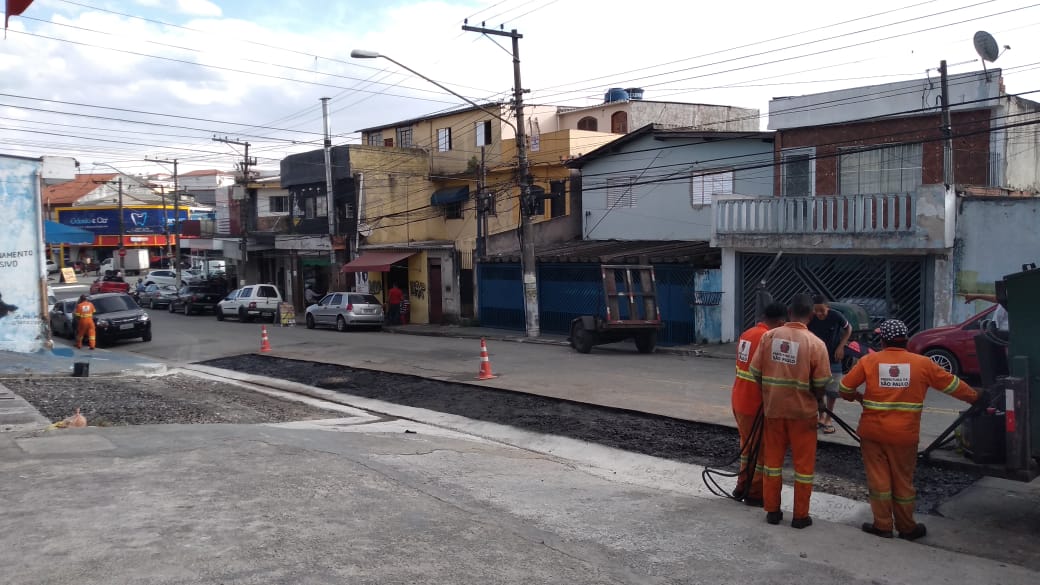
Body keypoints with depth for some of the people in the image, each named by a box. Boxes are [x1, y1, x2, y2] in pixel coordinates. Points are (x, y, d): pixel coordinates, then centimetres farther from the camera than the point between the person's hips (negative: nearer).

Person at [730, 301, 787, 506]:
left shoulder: (746, 334, 8)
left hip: (739, 400, 9)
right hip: (756, 404, -9)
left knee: (747, 445, 21)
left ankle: (742, 487, 29)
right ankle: (755, 494, 13)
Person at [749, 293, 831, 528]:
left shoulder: (769, 336, -5)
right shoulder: (815, 343, -14)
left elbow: (756, 372, -1)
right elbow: (820, 384, -10)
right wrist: (816, 402, 10)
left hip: (773, 409, 3)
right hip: (802, 411, -3)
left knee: (772, 458, 14)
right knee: (803, 463, 10)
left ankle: (772, 510, 22)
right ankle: (800, 515, 16)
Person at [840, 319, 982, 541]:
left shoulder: (868, 361, -3)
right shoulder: (922, 364, 0)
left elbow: (845, 387, -1)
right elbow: (951, 384, 11)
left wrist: (857, 397, 21)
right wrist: (974, 397, 28)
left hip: (873, 432, -1)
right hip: (905, 435, 1)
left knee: (878, 478, 9)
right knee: (903, 480, 12)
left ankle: (882, 525, 14)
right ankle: (906, 527, 23)